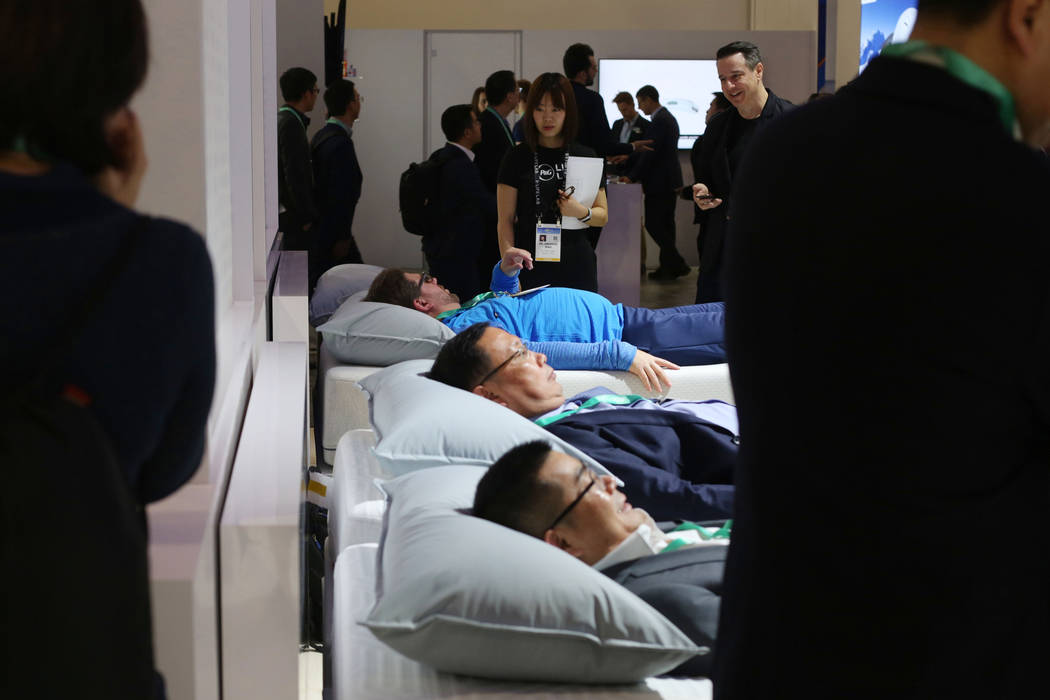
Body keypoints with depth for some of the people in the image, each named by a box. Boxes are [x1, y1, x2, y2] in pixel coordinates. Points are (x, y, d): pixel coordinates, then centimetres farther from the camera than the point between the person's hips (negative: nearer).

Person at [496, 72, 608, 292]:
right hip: (530, 269, -1)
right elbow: (505, 220, 2)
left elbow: (603, 215, 10)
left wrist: (582, 212, -12)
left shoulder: (586, 157, 9)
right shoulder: (518, 158, 4)